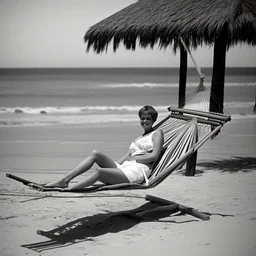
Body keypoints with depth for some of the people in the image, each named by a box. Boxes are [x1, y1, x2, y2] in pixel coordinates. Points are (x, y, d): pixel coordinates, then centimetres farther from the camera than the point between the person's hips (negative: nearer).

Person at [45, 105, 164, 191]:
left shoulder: (157, 133, 11)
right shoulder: (138, 139, 31)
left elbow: (154, 156, -4)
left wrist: (132, 158, -3)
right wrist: (114, 164, 5)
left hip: (138, 170, -7)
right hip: (123, 167, 7)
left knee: (98, 171, -30)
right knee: (95, 154, -13)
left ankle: (69, 189, -42)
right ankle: (65, 180, -19)